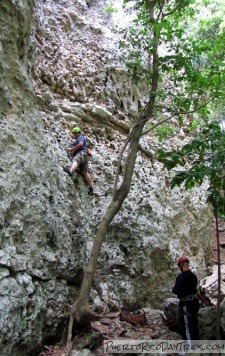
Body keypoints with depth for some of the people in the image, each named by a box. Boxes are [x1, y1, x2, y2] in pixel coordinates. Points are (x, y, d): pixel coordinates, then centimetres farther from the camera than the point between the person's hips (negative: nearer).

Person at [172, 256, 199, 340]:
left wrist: (173, 288, 2)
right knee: (194, 323, 20)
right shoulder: (193, 275, 6)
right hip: (195, 301, 8)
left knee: (186, 325, -1)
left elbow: (176, 291, -20)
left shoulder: (181, 277, -20)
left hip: (186, 303, -8)